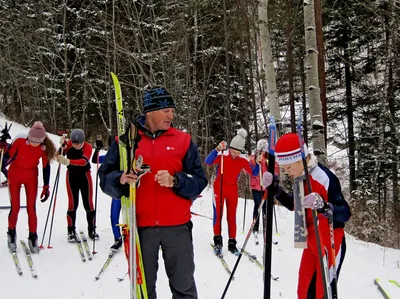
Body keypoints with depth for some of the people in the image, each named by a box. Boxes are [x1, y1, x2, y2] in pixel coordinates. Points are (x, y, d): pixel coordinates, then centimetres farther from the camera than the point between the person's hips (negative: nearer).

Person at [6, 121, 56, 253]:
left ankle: (33, 237, 13)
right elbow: (9, 156, -6)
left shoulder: (44, 148, -13)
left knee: (31, 208, -1)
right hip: (14, 174, -1)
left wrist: (46, 187, -2)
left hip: (31, 177, 1)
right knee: (15, 207, -1)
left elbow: (46, 167, -3)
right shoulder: (19, 142, -19)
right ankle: (11, 234, 22)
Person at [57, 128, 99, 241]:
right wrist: (62, 146, -41)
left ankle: (92, 230, 15)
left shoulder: (88, 147, -20)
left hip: (85, 176, -1)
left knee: (88, 203, 3)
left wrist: (68, 161, -51)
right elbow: (59, 157, -23)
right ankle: (71, 231, 5)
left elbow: (84, 161, -37)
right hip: (72, 176, 1)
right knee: (72, 203, -2)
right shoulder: (68, 144, -12)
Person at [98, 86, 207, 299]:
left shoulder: (183, 140, 4)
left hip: (177, 227, 0)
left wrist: (175, 182, -17)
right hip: (140, 226, 0)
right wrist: (120, 180, -17)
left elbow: (199, 181, 0)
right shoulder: (126, 140, 3)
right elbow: (105, 177, 4)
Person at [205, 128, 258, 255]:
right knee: (218, 214, -4)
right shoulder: (222, 156, -15)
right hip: (219, 188, -3)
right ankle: (217, 240, 9)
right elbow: (207, 162, -29)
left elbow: (254, 173, -1)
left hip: (233, 190, 3)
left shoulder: (242, 160, -4)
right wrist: (217, 149, -40)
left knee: (232, 216, 5)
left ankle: (232, 243, 11)